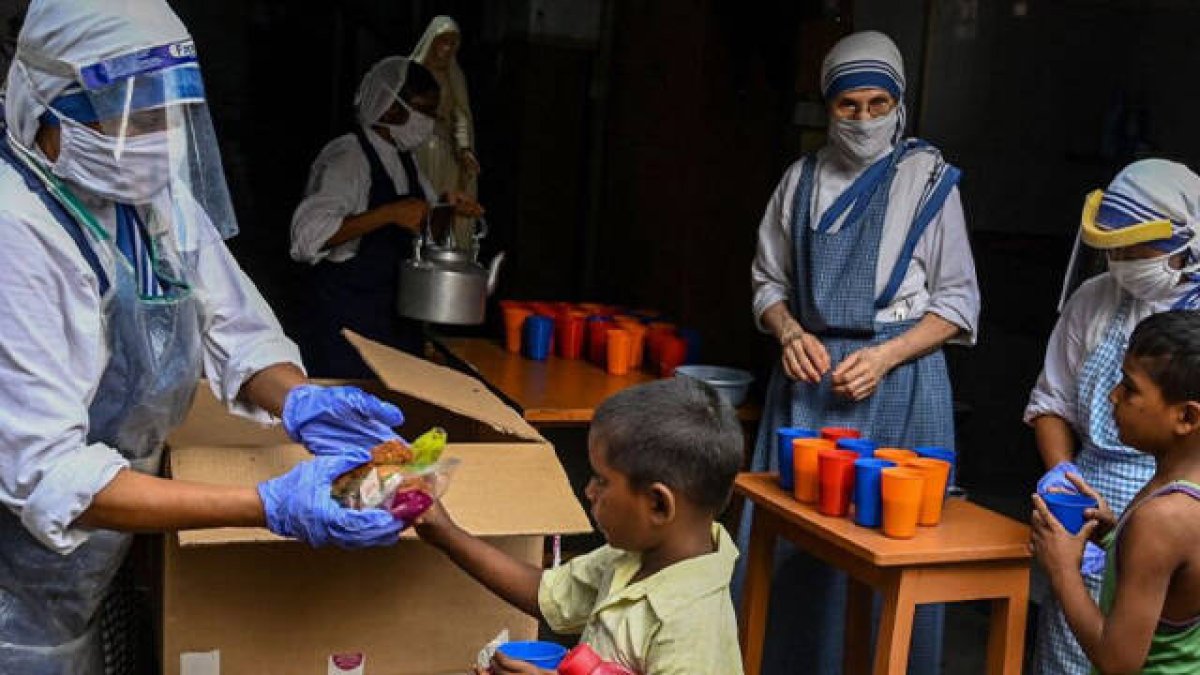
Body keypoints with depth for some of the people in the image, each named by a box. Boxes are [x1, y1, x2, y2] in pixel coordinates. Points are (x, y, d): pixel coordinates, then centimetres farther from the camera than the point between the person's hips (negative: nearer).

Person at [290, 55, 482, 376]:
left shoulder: (403, 159, 10)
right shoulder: (346, 156, -15)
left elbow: (423, 218, 27)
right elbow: (308, 235, -28)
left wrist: (448, 204, 5)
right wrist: (390, 213, -31)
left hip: (400, 320, 8)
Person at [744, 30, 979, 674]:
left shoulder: (930, 180, 0)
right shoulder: (802, 179, 9)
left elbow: (958, 302, 0)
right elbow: (769, 281, 15)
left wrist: (884, 356, -13)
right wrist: (791, 334, -6)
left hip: (900, 375, -2)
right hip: (810, 374, 3)